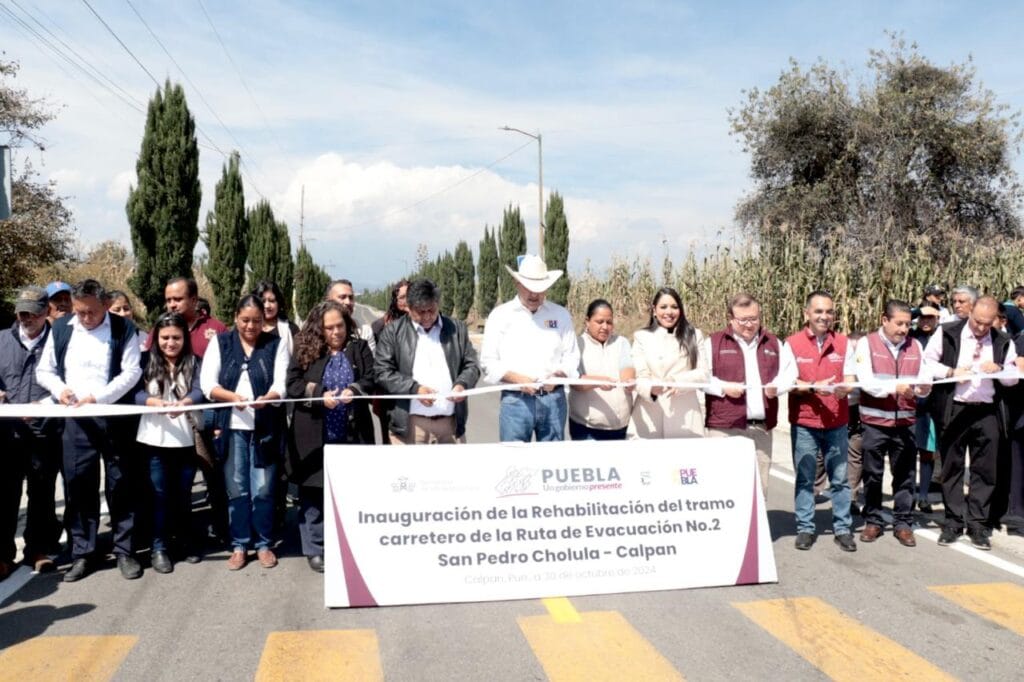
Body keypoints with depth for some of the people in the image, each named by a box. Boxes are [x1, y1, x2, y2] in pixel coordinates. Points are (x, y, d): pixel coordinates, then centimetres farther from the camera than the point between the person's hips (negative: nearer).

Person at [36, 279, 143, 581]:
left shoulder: (123, 329, -3)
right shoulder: (60, 328, 6)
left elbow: (131, 372, -9)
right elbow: (44, 370, 11)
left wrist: (97, 396, -19)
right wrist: (59, 388, -10)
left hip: (114, 417, -2)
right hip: (75, 419, 2)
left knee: (120, 484, 5)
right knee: (78, 485, 5)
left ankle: (124, 551, 15)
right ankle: (82, 553, 16)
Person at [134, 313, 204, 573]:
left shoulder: (192, 364, 4)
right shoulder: (148, 362, 2)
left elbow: (199, 392, -11)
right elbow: (136, 392, -9)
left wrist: (183, 403, -33)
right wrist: (155, 402, -29)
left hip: (186, 439, 1)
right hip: (155, 439, -1)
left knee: (183, 493, 12)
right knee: (160, 494, 5)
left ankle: (185, 541, 27)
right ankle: (159, 547, 14)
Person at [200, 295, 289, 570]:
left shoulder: (276, 344, 5)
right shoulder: (220, 343, 6)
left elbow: (281, 384, -5)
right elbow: (207, 383, -1)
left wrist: (267, 398, -26)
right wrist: (232, 396, -19)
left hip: (265, 427, -1)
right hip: (231, 426, 1)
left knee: (263, 490, 3)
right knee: (236, 489, 7)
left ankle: (264, 544, 17)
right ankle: (239, 545, 19)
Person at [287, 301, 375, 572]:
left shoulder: (360, 349, 6)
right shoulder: (305, 351, 3)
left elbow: (372, 379, 0)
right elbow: (292, 385, -2)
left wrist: (354, 390, -20)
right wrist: (320, 396, -17)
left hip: (351, 435, 1)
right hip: (313, 436, -1)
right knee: (313, 493, 5)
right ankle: (315, 549, 16)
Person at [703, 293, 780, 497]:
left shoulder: (773, 343, 16)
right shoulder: (713, 342, 4)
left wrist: (776, 386, -5)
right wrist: (724, 387, -14)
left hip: (762, 427, 4)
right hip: (725, 426, -4)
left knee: (760, 485, 7)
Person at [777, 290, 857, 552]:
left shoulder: (843, 343, 5)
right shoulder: (792, 344, -3)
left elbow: (850, 378, 4)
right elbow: (788, 383, -6)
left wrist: (843, 388, -19)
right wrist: (815, 387, -21)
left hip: (837, 422, 2)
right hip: (804, 422, -2)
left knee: (840, 479, 7)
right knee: (804, 479, 6)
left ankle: (842, 529, 17)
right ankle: (805, 529, 16)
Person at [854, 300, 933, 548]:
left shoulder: (915, 346, 9)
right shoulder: (867, 343, -3)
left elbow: (924, 380, 5)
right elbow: (866, 381, -12)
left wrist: (922, 388, -18)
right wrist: (894, 387, -25)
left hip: (905, 421, 3)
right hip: (875, 421, -2)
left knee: (905, 474, 5)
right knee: (873, 474, 6)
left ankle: (903, 523, 15)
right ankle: (873, 521, 18)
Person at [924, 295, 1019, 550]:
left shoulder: (1003, 342, 8)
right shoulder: (947, 333, -1)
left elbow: (1013, 378, 10)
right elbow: (927, 362, -1)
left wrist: (1000, 369, -11)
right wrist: (951, 372, -16)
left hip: (988, 413, 2)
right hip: (953, 410, -2)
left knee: (985, 471, 5)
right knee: (952, 467, 5)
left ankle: (977, 524, 14)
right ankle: (954, 521, 15)